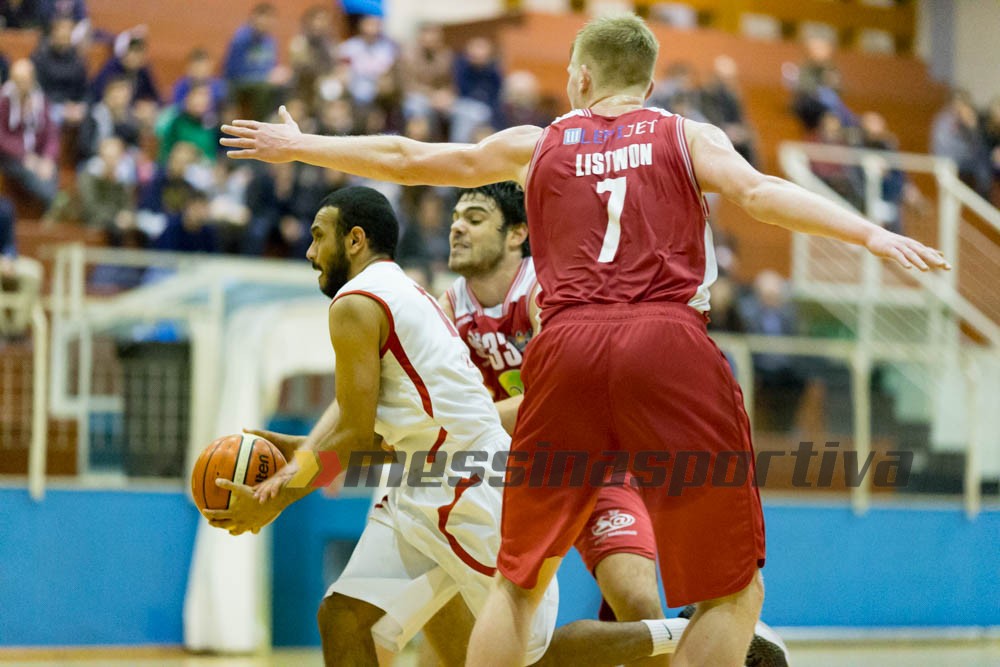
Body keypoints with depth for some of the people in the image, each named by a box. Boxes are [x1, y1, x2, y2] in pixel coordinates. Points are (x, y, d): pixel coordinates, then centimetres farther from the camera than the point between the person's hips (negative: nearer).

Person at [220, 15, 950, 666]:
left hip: (568, 346, 2)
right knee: (733, 590, 8)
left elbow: (406, 159, 29)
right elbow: (760, 193, -4)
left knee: (520, 579, 18)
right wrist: (874, 235, -12)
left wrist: (299, 146, 43)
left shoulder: (536, 146, 21)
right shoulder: (688, 137, 16)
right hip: (670, 343, -2)